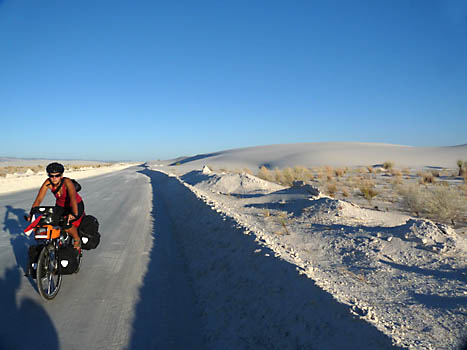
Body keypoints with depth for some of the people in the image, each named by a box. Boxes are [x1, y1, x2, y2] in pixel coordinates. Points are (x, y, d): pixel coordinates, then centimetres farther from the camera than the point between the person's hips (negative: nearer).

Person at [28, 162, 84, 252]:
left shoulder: (67, 182, -30)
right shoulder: (48, 183, -17)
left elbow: (73, 198, -44)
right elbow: (39, 199, -17)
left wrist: (74, 214, -59)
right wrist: (32, 212, -31)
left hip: (76, 206, -5)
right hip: (60, 206, 5)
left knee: (66, 224, -28)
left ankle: (77, 241, 1)